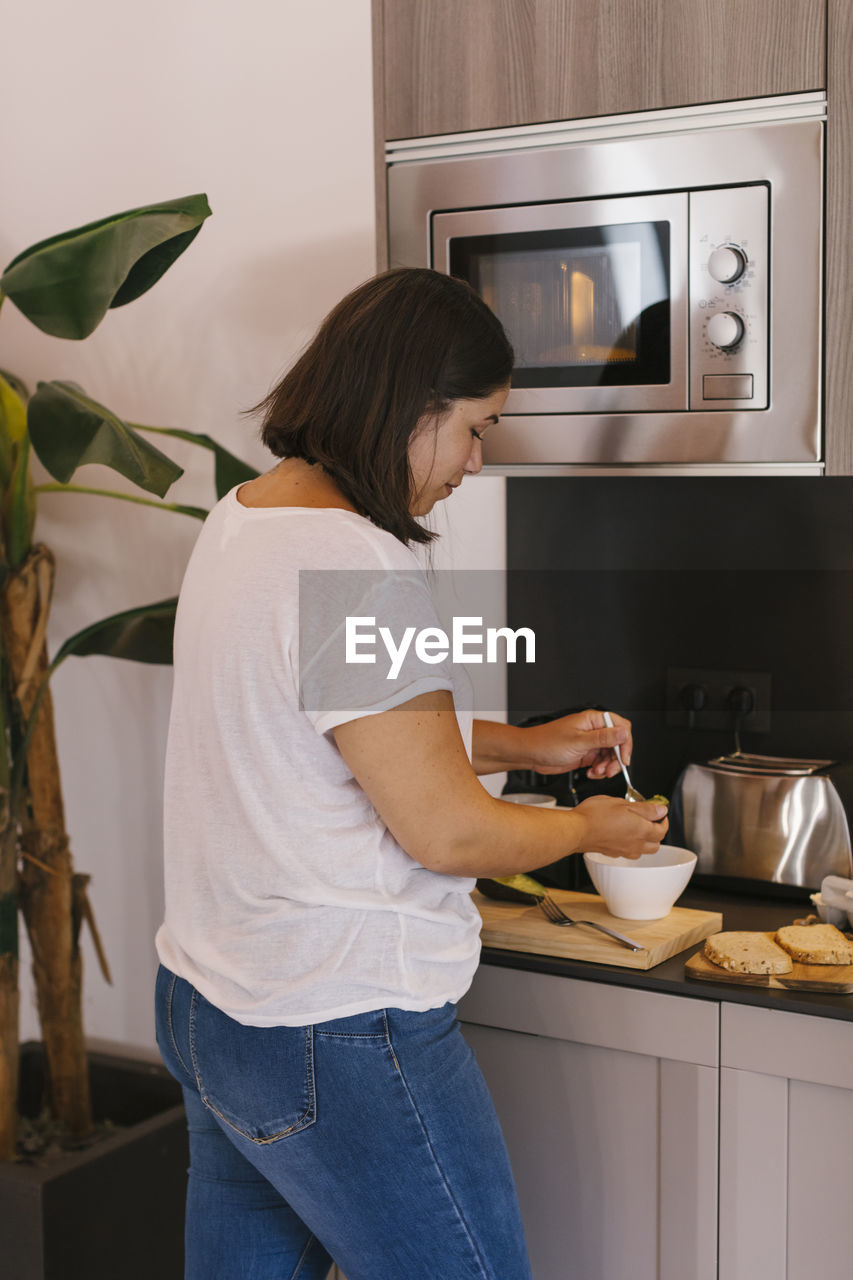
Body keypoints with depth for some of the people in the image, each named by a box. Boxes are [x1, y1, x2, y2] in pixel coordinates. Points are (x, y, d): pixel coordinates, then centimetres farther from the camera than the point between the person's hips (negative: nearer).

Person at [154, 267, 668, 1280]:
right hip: (337, 1040, -10)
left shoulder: (240, 518, 7)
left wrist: (526, 745, 16)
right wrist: (594, 829, -1)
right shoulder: (354, 567, -22)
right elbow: (447, 832, -18)